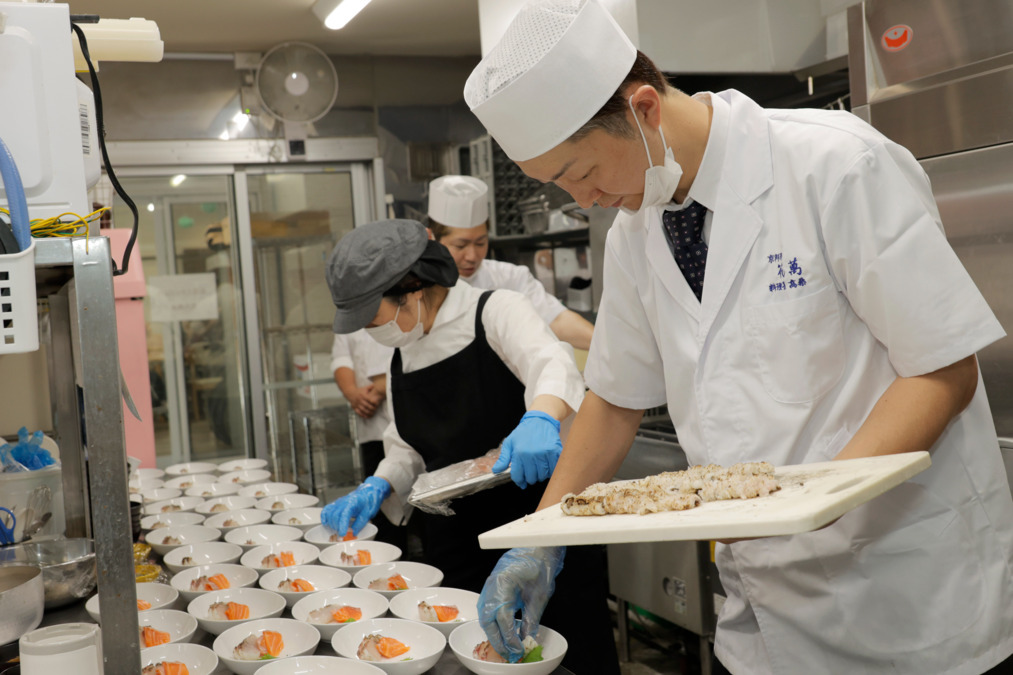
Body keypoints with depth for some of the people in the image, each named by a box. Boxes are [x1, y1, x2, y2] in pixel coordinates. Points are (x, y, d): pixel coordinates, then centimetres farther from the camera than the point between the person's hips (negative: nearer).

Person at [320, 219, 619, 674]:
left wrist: (540, 418, -48)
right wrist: (377, 488, -3)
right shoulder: (400, 359, 12)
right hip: (457, 546, 6)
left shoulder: (496, 312, -9)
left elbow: (549, 362, -27)